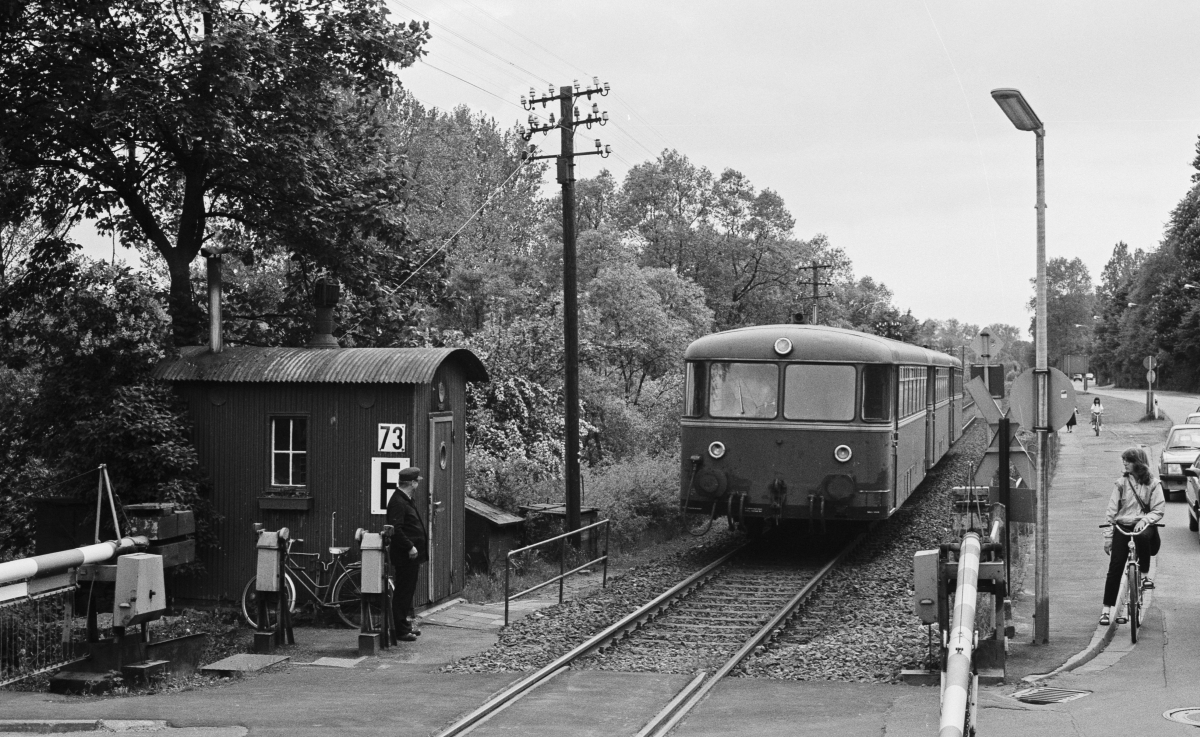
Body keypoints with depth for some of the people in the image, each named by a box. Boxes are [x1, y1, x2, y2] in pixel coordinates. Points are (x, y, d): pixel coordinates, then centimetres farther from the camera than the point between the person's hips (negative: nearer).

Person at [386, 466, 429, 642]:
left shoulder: (405, 500, 17)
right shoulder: (398, 502, -16)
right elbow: (395, 530, -24)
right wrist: (410, 547, -23)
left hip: (411, 556, 10)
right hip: (406, 556, -10)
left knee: (407, 592, 16)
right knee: (403, 592, -5)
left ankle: (404, 626, 24)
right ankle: (400, 631, -1)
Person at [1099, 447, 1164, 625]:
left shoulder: (1153, 484, 2)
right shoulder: (1121, 483, 3)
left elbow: (1159, 509, -2)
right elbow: (1111, 511, 2)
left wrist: (1144, 520, -22)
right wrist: (1108, 536, -2)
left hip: (1142, 526, -1)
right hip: (1122, 526, 1)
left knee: (1142, 537, -38)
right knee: (1115, 568, -9)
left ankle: (1145, 575, -16)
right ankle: (1107, 609, -2)